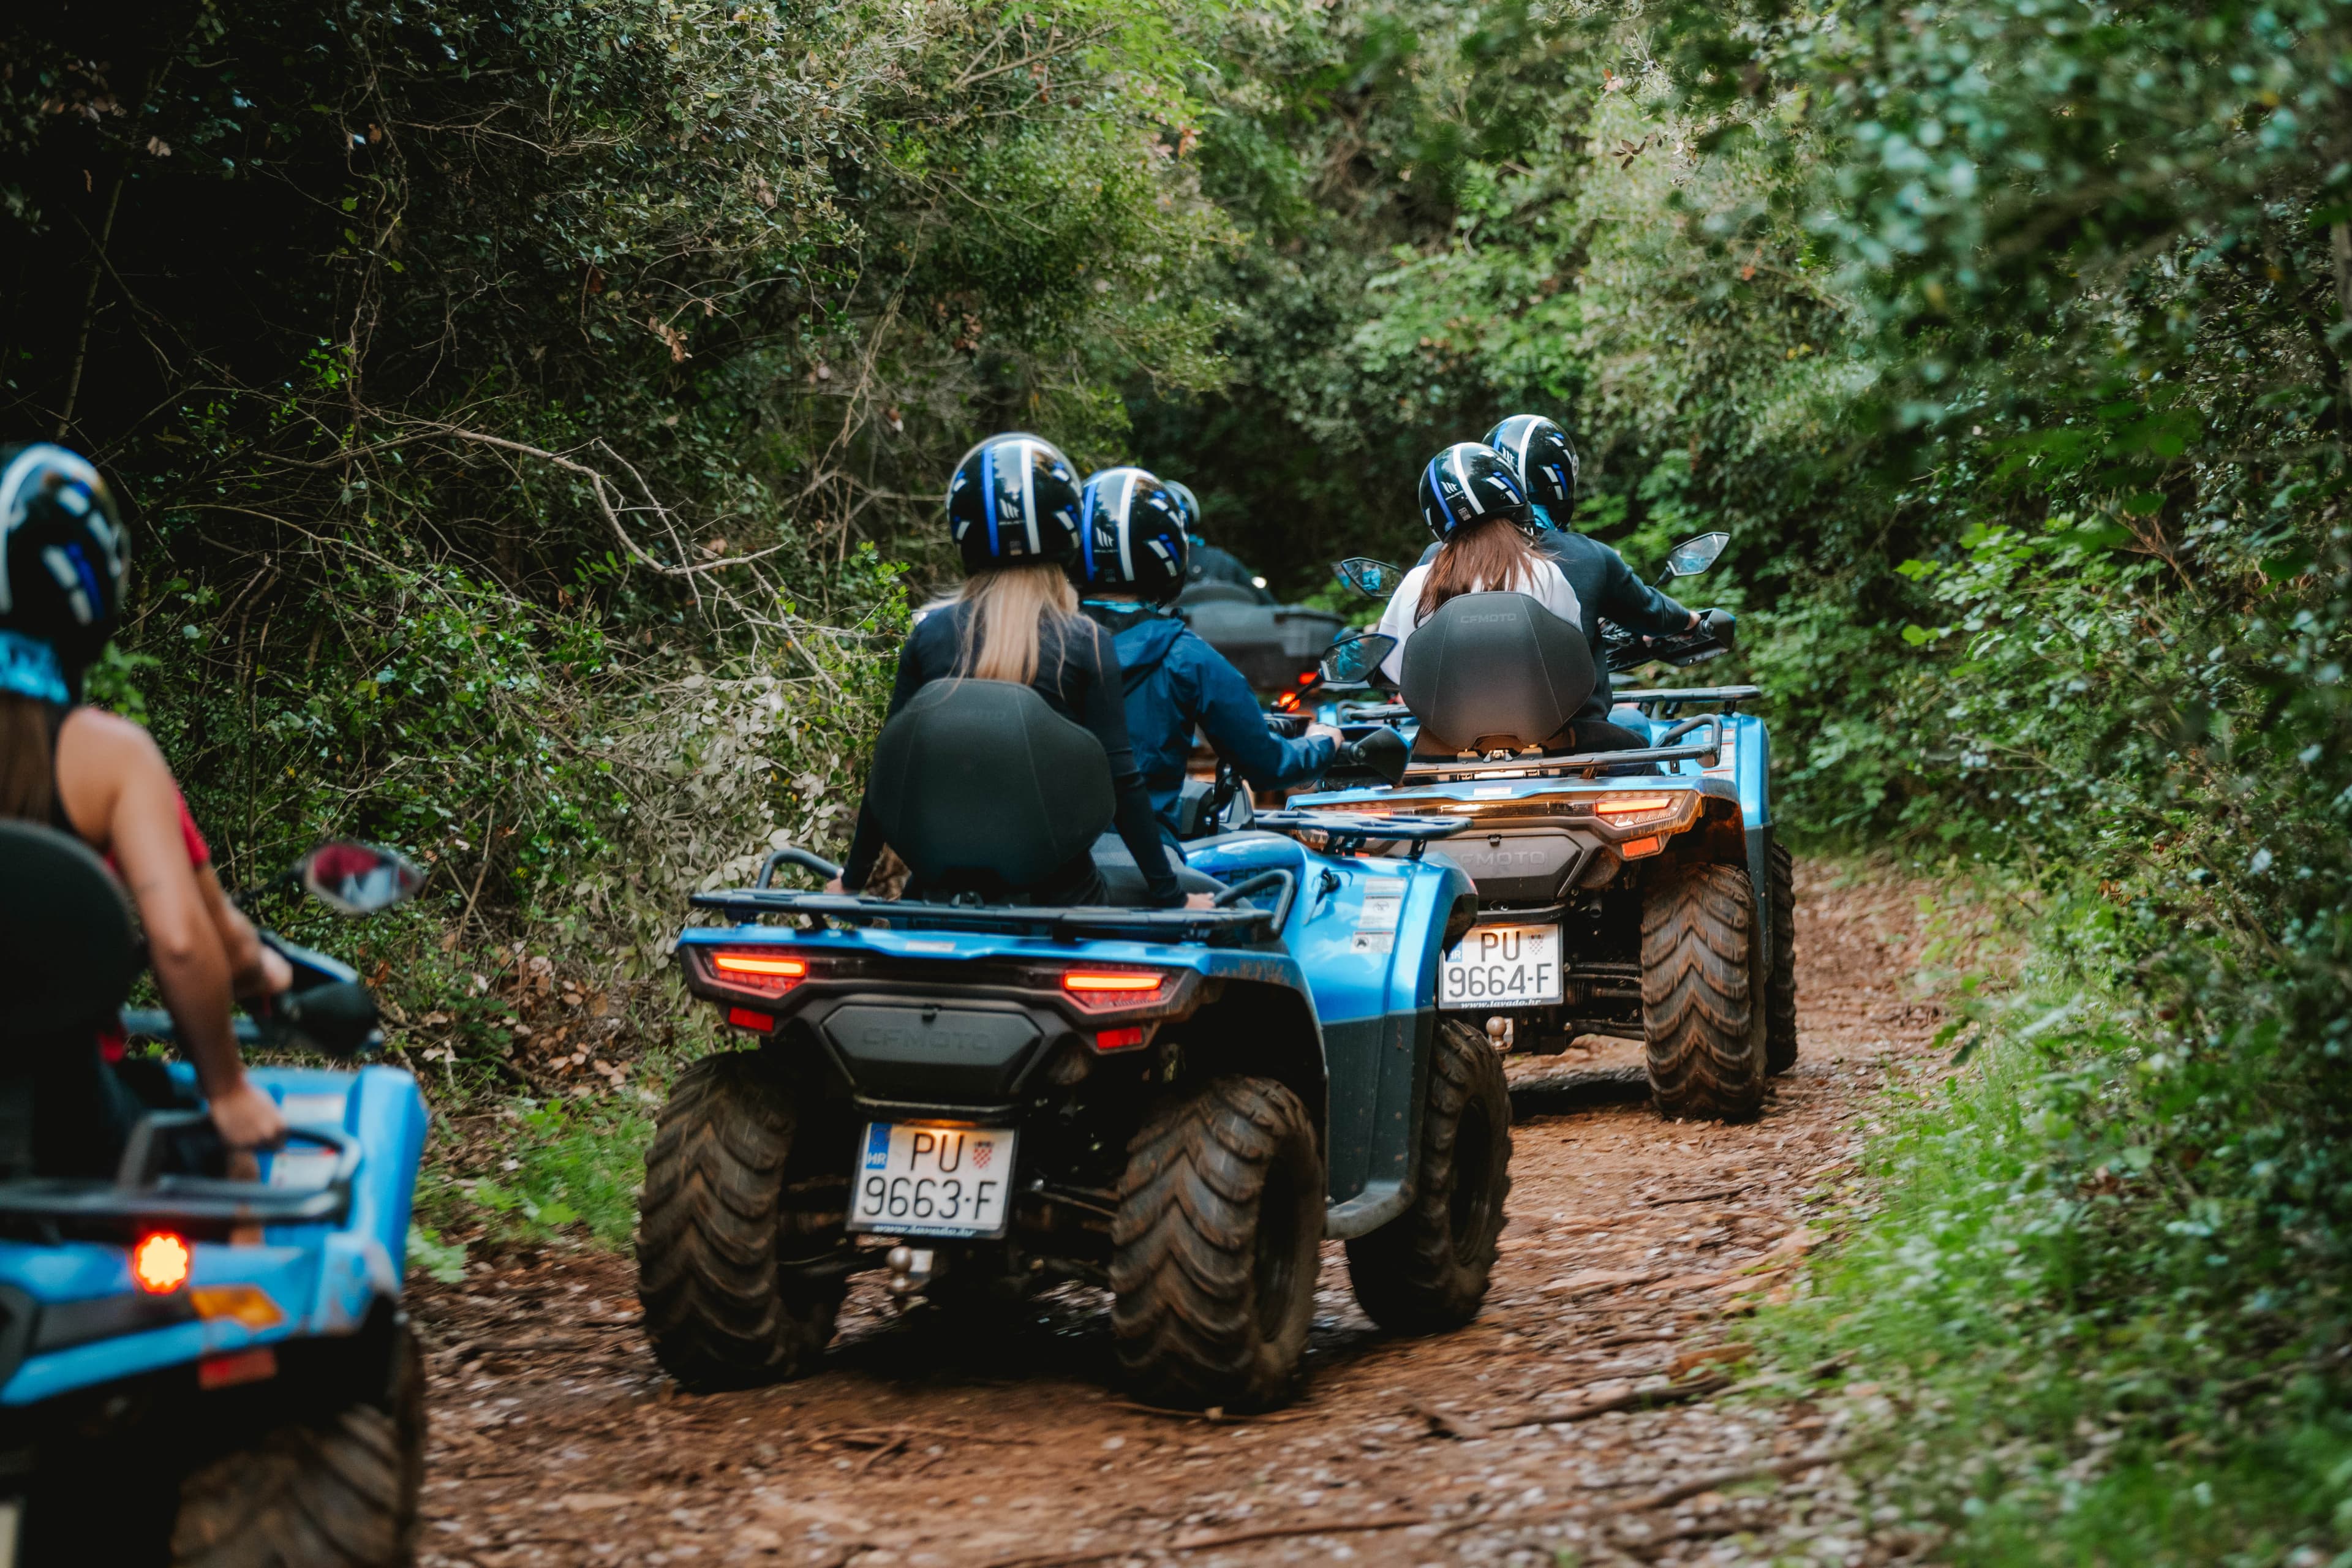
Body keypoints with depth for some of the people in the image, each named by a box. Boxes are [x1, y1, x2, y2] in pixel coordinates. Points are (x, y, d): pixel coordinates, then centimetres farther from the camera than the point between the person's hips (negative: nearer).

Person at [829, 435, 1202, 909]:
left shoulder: (929, 635, -1)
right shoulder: (1087, 644, -7)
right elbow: (1120, 781, -9)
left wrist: (853, 878, 14)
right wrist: (1169, 896, -2)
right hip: (1057, 888, -2)